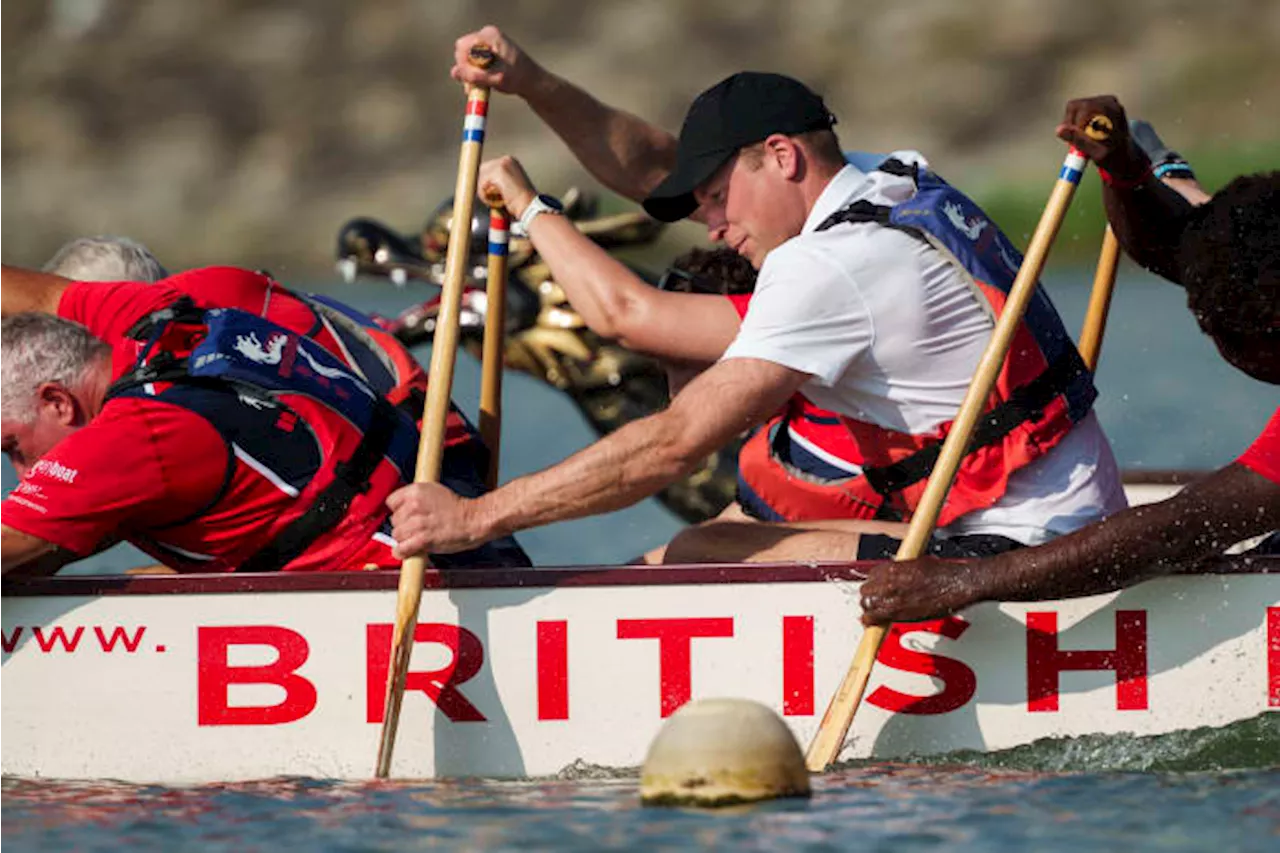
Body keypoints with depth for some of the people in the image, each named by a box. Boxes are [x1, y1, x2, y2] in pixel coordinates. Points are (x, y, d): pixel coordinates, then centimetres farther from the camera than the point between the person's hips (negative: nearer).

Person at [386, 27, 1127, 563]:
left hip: (1021, 557, -10)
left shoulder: (830, 265, -17)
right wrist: (530, 83, 6)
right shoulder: (894, 185, 11)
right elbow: (654, 168, 18)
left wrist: (475, 517, -19)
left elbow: (675, 443, -22)